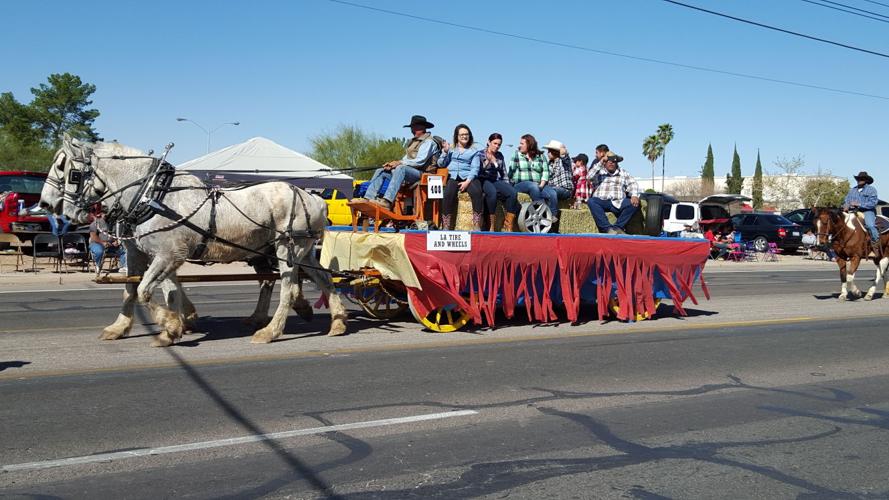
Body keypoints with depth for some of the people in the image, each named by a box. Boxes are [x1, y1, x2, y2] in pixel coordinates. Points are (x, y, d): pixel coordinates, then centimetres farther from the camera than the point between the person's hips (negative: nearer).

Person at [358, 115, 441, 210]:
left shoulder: (428, 142, -4)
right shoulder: (413, 141, 26)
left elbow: (420, 161, -16)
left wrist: (399, 163, -15)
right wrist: (392, 164, 1)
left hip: (421, 173, -9)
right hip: (408, 171, 9)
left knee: (401, 169, -38)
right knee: (380, 172, 1)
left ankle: (387, 202, -49)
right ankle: (368, 199, -16)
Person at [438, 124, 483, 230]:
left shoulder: (474, 151, 20)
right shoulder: (451, 149, 22)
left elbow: (475, 168, 6)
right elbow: (441, 164, 15)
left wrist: (468, 181, -11)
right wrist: (445, 152, -2)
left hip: (468, 177, 0)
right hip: (453, 177, 0)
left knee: (477, 192, -33)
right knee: (448, 195, -33)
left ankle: (477, 227, -33)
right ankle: (446, 227, -31)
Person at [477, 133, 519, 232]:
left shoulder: (500, 156, 19)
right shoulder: (480, 154, 4)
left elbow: (503, 173, 21)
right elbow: (477, 171, -6)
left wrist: (506, 186, 9)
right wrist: (487, 161, -18)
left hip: (496, 181, 5)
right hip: (484, 180, -5)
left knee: (512, 192, -27)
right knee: (492, 192, -40)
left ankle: (507, 226, -25)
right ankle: (491, 226, -34)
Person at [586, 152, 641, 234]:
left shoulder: (623, 173, 20)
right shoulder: (599, 172, 17)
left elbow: (633, 184, 6)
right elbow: (590, 177, -4)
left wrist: (634, 195, -14)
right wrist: (600, 163, -1)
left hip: (618, 203, 1)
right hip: (601, 202, -1)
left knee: (634, 203, -25)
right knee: (591, 201, -33)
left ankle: (617, 227, -19)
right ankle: (608, 228, -36)